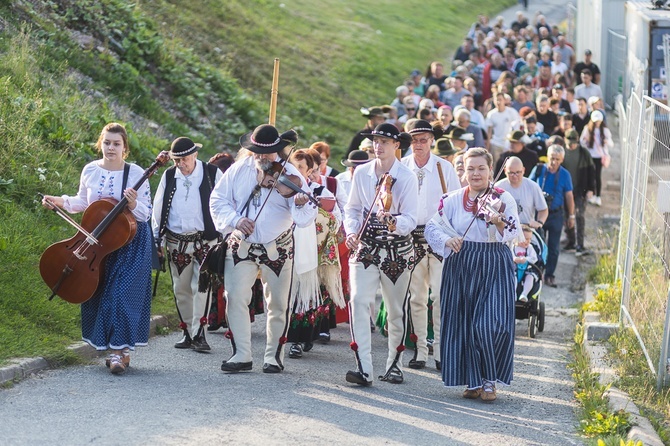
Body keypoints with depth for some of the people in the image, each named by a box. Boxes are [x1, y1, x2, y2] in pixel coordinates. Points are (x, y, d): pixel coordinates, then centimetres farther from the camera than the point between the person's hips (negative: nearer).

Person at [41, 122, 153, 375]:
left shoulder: (136, 173, -11)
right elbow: (82, 202, 16)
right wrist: (61, 202, 1)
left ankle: (121, 350, -9)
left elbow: (146, 213, -9)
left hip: (130, 243, -5)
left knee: (122, 294, -12)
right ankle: (119, 350, 16)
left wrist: (133, 205, -29)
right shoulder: (90, 171, 1)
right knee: (98, 293, 6)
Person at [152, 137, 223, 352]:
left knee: (201, 287, -13)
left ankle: (199, 334, -12)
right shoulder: (168, 177, 7)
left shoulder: (212, 174, -2)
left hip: (205, 241, -4)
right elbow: (158, 209, 12)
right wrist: (157, 239, 9)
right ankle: (188, 333, 18)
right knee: (181, 290, 8)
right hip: (176, 243, 4)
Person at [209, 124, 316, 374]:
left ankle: (273, 356, 18)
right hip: (241, 247, 1)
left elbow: (306, 217, -18)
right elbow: (218, 200, -1)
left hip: (278, 248, -1)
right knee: (236, 298, -6)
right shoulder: (238, 171, -2)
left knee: (278, 304, 4)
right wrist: (235, 219, -19)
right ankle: (241, 355, 2)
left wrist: (301, 205, -42)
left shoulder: (289, 175, -10)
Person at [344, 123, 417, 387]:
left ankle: (394, 365, 27)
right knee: (359, 301, -17)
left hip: (397, 250, -1)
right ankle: (363, 369, -21)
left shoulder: (407, 177, -7)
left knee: (396, 310, 8)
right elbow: (352, 208, 10)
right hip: (365, 247, 1)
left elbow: (410, 219, -12)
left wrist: (393, 223, -33)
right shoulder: (362, 173, 3)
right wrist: (351, 230, -8)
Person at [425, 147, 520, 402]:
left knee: (491, 325, -12)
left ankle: (489, 381, 4)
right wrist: (446, 240, -16)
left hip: (494, 268, -3)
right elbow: (432, 227, 4)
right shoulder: (453, 200, 7)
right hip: (460, 268, 3)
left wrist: (499, 223, -32)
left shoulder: (503, 199, 0)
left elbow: (512, 233, -11)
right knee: (463, 326, 3)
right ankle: (472, 381, 16)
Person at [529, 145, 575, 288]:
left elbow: (569, 197, 5)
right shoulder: (538, 170, -3)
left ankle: (549, 275, 14)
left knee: (554, 248, 4)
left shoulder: (565, 174, -1)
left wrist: (571, 216, 6)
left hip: (556, 214, 0)